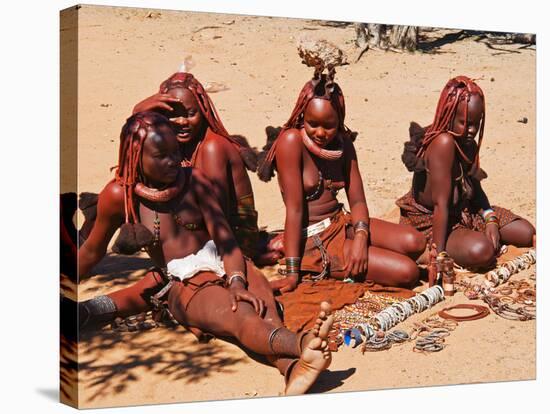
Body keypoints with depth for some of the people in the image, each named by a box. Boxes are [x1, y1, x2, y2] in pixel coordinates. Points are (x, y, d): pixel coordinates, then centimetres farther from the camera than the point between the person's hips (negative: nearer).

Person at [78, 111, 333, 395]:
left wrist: (237, 281, -22)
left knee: (261, 304, -34)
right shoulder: (119, 195, 0)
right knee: (240, 315, -36)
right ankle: (302, 345, -67)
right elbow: (92, 251, 14)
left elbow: (223, 234, -4)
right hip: (184, 285, -3)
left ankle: (293, 368, -65)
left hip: (225, 266, 3)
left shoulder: (194, 180, 5)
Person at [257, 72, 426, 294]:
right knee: (407, 272, -17)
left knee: (415, 242, -15)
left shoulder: (343, 143, 5)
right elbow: (294, 208, -21)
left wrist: (360, 237, -19)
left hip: (342, 224, 7)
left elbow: (357, 200, 2)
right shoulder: (291, 141, -17)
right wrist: (292, 272, -21)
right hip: (313, 239, -7)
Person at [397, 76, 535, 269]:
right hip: (430, 222, -9)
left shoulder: (469, 145, 1)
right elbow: (441, 204, -32)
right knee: (481, 252, -35)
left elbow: (475, 188, 9)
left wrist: (490, 220, -11)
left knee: (527, 233, 3)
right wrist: (440, 255, -33)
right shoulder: (443, 143, -28)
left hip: (465, 213, 9)